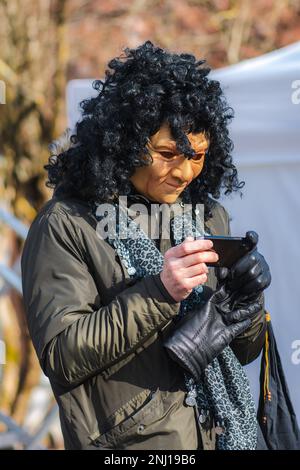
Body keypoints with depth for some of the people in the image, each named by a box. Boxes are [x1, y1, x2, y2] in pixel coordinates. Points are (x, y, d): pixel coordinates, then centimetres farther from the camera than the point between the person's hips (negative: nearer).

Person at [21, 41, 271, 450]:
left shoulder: (209, 216, 7)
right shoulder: (66, 225, -10)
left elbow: (243, 352, 10)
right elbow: (61, 355, -17)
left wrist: (245, 297, -10)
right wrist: (159, 292, -24)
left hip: (227, 431, 5)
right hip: (137, 439, -5)